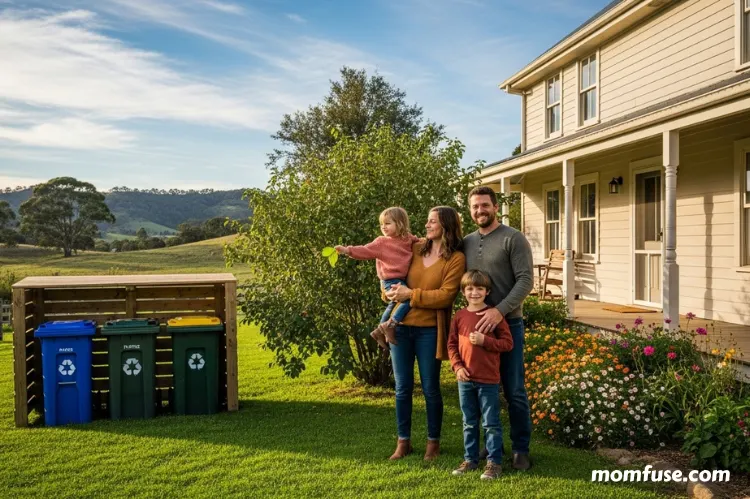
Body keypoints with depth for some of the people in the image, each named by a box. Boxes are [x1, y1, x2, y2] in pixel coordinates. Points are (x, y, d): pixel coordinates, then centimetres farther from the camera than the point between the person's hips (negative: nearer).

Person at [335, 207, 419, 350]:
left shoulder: (408, 239, 6)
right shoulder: (382, 242, -8)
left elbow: (420, 243, 28)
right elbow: (365, 251, -15)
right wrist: (348, 250, -27)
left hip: (401, 279, 7)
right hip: (391, 281, -7)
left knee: (394, 305, 23)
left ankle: (380, 331, 39)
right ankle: (389, 326, -17)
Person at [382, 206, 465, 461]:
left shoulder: (456, 259, -6)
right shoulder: (415, 248, 7)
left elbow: (445, 296, -14)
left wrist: (411, 294, -16)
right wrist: (392, 292, -4)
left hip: (429, 330, -4)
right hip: (401, 326, 4)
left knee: (430, 388, 6)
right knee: (403, 387, 10)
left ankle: (433, 442, 23)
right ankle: (403, 441, 23)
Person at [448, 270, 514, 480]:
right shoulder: (459, 316, 3)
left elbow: (508, 343, -7)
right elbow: (452, 344, 8)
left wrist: (484, 340, -19)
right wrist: (457, 366, -4)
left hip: (488, 380, -4)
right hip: (465, 380, 4)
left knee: (491, 423, 4)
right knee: (469, 423, 15)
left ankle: (494, 462, 14)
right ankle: (470, 459, 26)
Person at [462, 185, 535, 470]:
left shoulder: (513, 239, -6)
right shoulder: (466, 243, 11)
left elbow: (526, 280, -14)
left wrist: (500, 310, -24)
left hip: (507, 323, -5)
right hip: (476, 324, 5)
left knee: (514, 391, 3)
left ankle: (521, 449, 15)